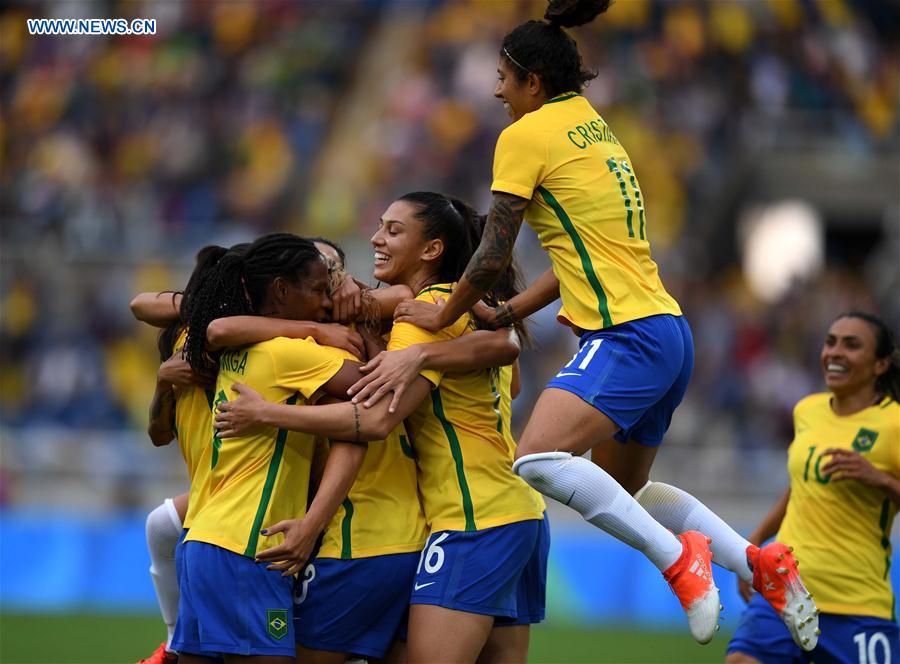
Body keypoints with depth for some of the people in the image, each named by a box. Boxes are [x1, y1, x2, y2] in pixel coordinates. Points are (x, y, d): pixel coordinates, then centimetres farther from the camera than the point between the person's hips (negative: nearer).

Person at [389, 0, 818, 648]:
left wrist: (443, 315, 7)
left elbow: (493, 257, -8)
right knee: (622, 490, 22)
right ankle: (760, 563, 15)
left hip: (627, 337, -10)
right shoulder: (592, 124, 20)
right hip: (666, 331, 10)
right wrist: (510, 311, 26)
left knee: (540, 460, -25)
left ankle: (678, 557, -23)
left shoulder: (526, 135, -6)